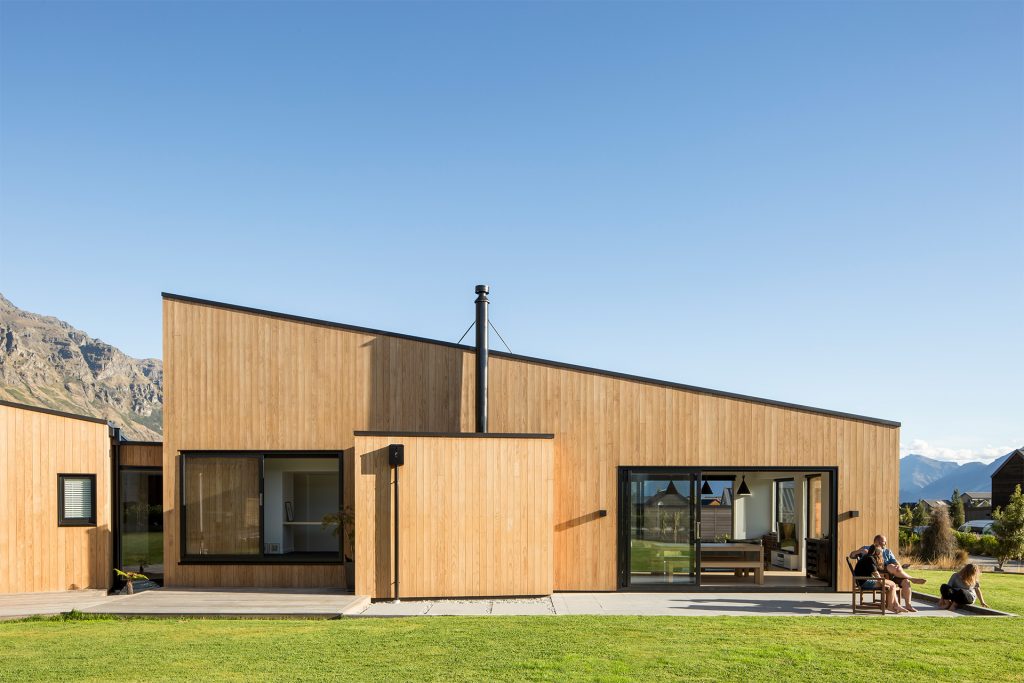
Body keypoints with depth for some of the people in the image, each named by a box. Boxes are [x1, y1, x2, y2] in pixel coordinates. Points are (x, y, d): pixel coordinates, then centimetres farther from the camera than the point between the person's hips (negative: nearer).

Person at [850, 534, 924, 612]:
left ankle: (908, 605, -16)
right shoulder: (867, 549, 14)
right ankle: (912, 579, -16)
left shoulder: (887, 551, 26)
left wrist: (899, 566, -13)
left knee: (906, 581, -21)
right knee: (892, 567, -34)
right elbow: (852, 556, 9)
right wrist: (860, 551, -12)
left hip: (890, 575, 5)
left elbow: (895, 562, 12)